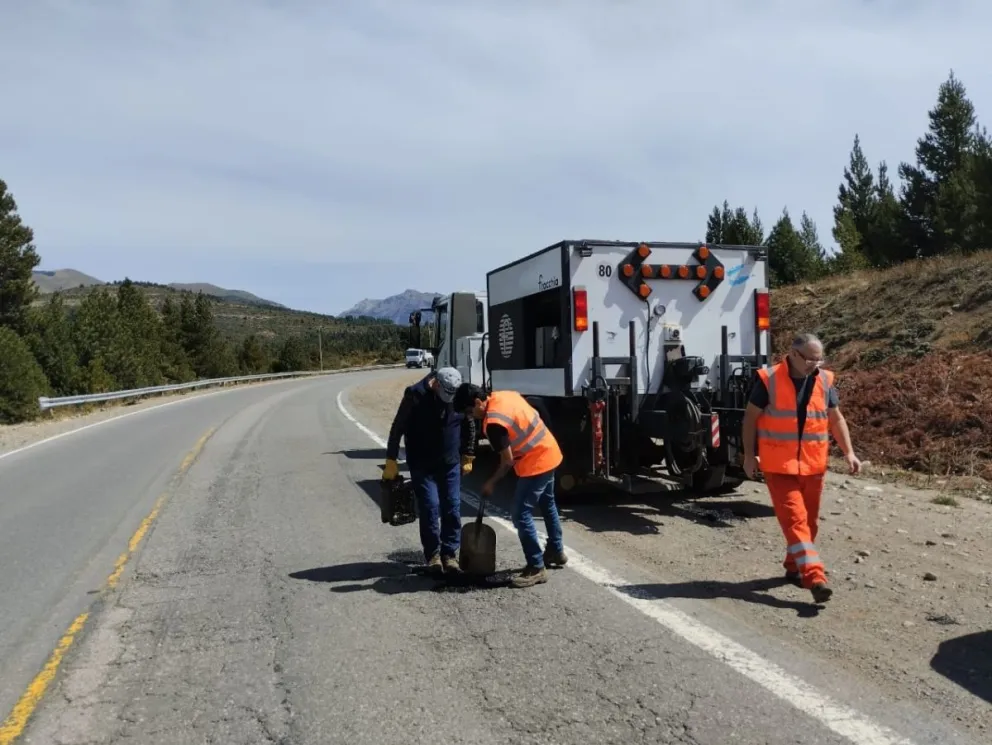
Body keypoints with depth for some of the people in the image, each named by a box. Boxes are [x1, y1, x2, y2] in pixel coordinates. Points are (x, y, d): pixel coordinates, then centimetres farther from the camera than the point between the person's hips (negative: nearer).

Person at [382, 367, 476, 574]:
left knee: (452, 509, 2)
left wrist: (468, 456, 10)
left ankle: (450, 554, 12)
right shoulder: (415, 395, -17)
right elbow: (397, 428, -10)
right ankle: (433, 554, 9)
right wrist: (391, 461, -9)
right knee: (429, 508, -6)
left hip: (450, 464, 3)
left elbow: (469, 426, 9)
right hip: (422, 465, -3)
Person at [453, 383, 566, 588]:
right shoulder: (504, 395, 2)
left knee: (521, 515, -5)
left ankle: (536, 568, 2)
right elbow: (532, 416, 14)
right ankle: (556, 552, 41)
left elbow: (507, 461, -18)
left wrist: (491, 483, -3)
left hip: (535, 464, -10)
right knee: (547, 505, 25)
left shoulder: (493, 423, -24)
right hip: (549, 453, 10)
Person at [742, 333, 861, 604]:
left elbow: (836, 419, 12)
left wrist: (849, 452, 4)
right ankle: (815, 577, -14)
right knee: (794, 519, -10)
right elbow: (751, 417, -2)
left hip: (813, 465, 5)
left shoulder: (824, 381, 2)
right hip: (778, 465, -5)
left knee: (809, 521, 13)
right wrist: (749, 455, -3)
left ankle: (794, 566, 31)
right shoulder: (769, 380, -10)